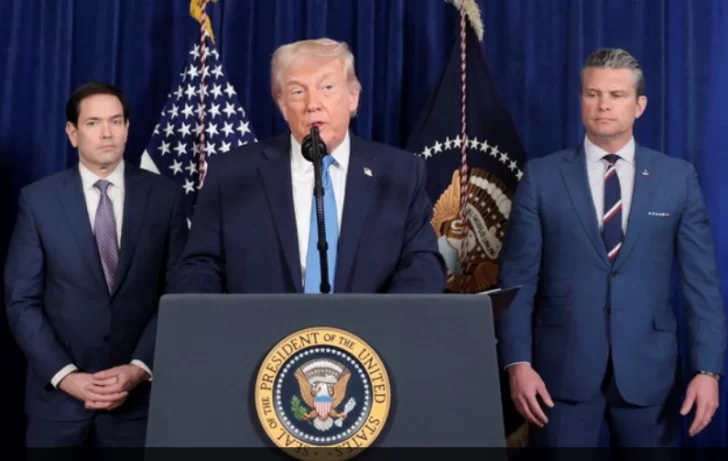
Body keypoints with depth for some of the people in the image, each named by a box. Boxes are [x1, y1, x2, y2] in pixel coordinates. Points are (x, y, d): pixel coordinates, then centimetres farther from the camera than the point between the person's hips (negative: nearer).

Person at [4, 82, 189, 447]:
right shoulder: (37, 199, 0)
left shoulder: (165, 195, 1)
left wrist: (140, 367, -9)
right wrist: (64, 375, -11)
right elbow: (21, 301, -1)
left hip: (138, 394, 0)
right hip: (57, 394, 0)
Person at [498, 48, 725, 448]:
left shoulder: (678, 178, 4)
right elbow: (518, 279, -1)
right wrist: (518, 363, -9)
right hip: (563, 367, -1)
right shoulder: (542, 176, 1)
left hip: (648, 368, 1)